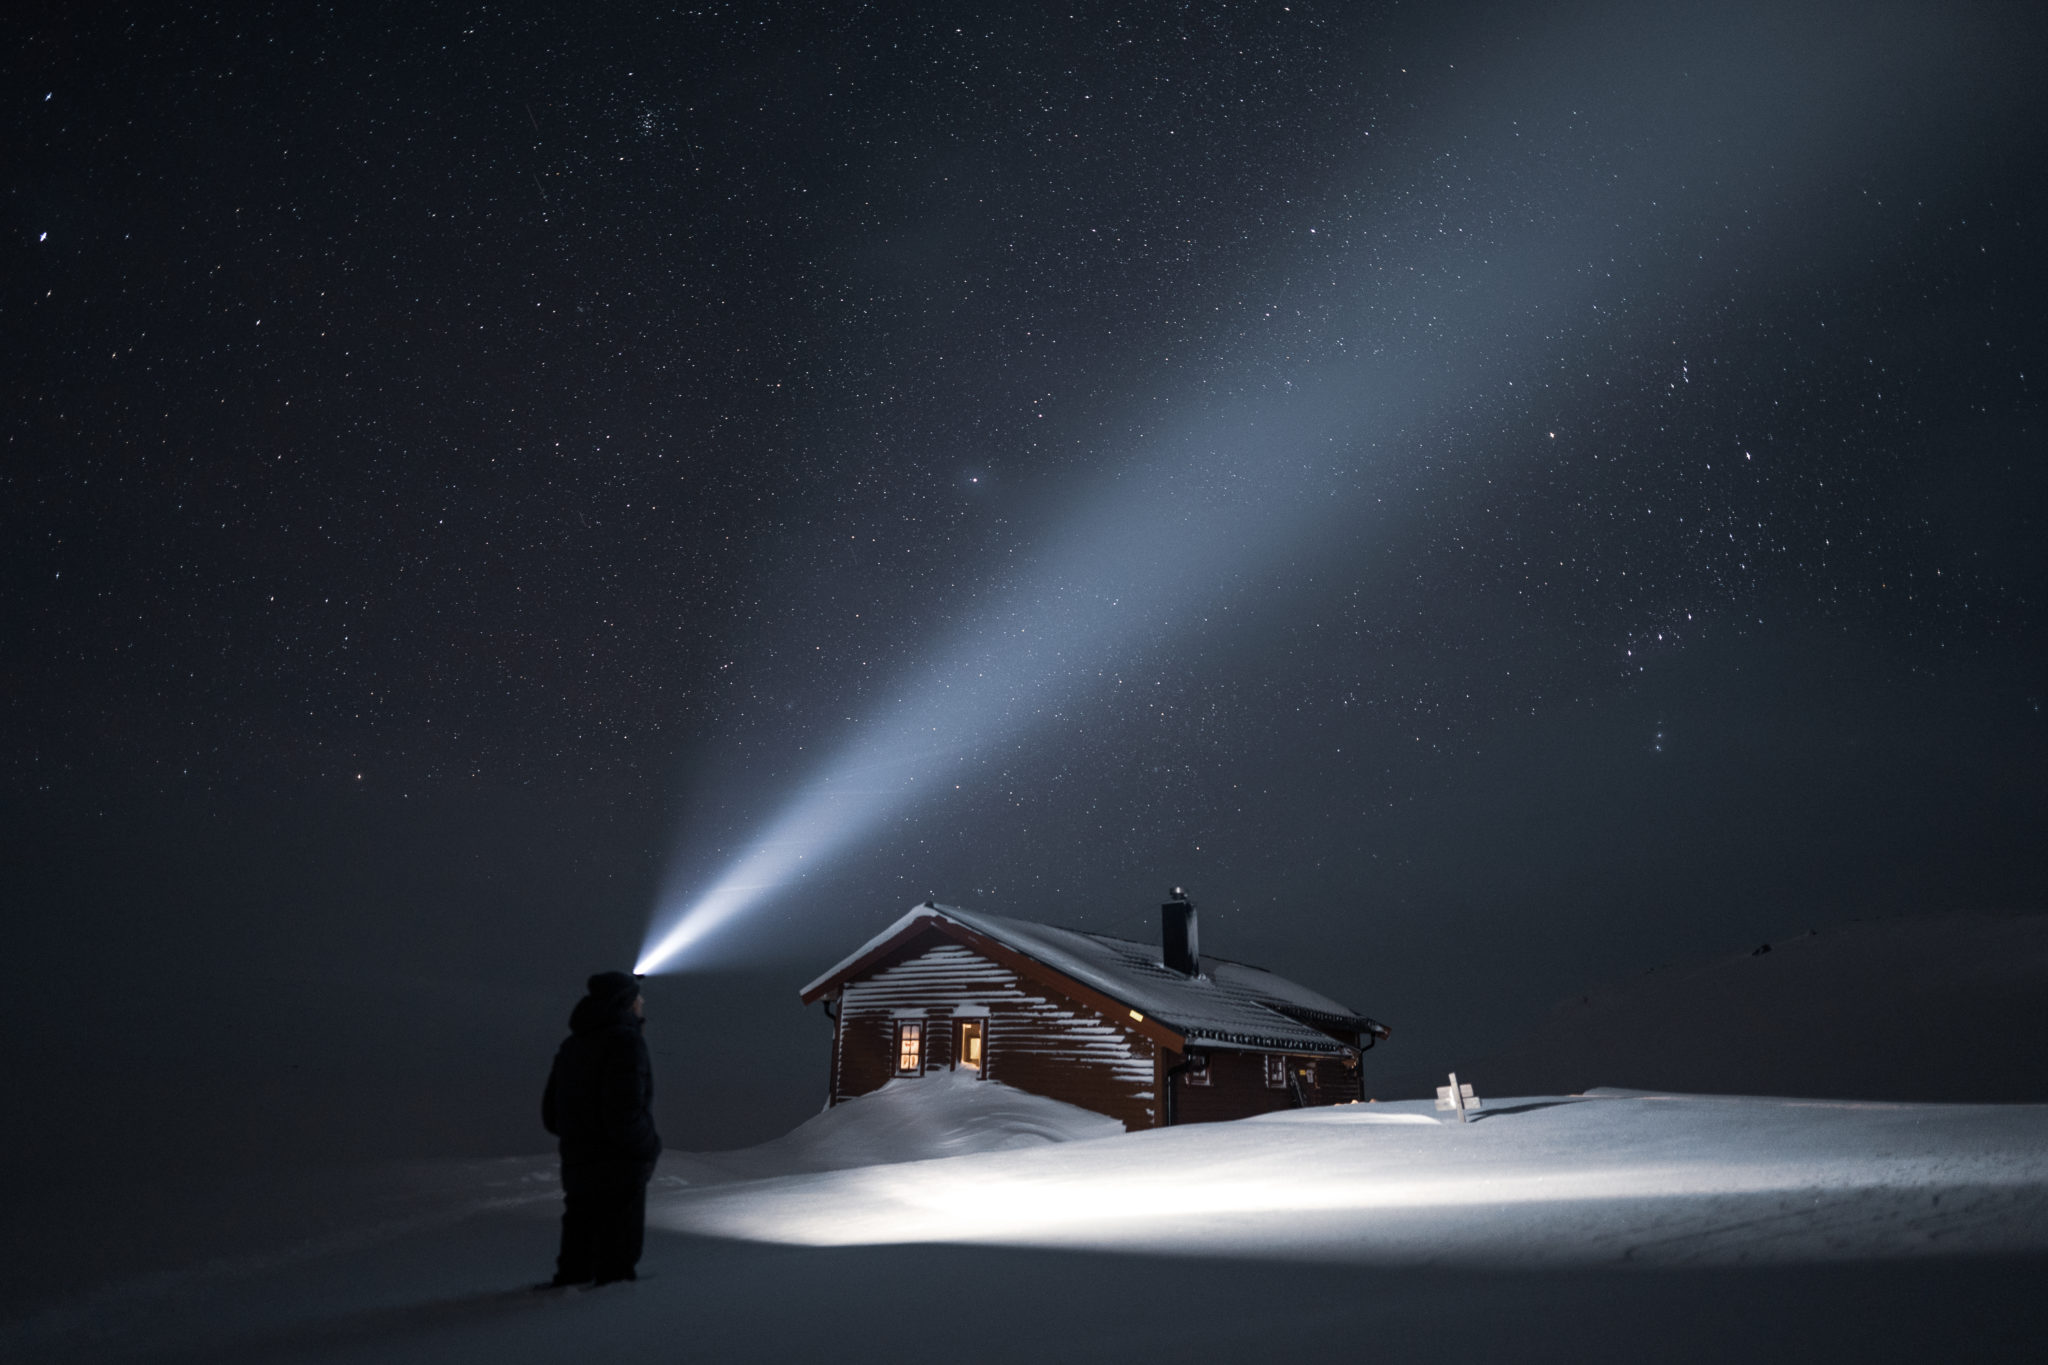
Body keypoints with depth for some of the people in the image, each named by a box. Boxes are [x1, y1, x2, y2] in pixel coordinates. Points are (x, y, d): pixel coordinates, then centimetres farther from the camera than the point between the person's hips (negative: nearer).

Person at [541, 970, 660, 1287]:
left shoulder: (571, 1046, 11)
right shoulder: (625, 1042, -16)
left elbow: (551, 1116, 15)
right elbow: (625, 1115, -23)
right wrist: (650, 1146, -8)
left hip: (576, 1169, 8)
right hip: (618, 1170, -8)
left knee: (575, 1262, 19)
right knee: (616, 1263, -1)